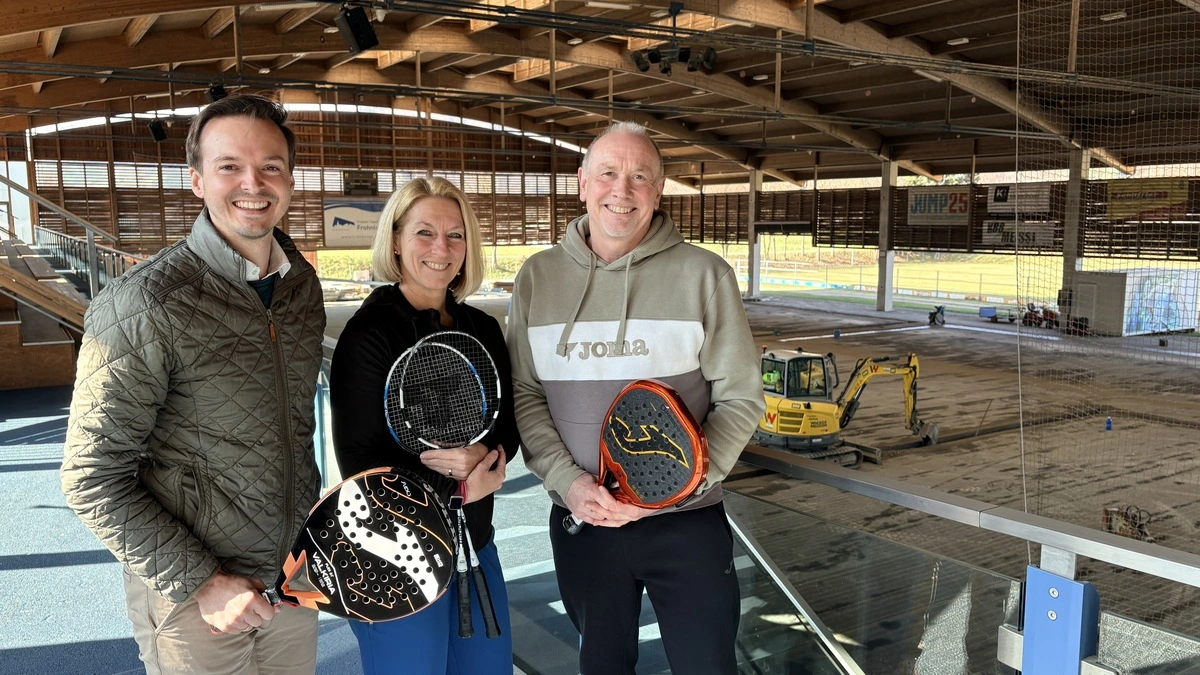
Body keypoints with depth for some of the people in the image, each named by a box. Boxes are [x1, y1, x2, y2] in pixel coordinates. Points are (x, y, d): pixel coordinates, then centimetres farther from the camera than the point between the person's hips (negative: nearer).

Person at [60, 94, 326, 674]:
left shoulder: (305, 285, 1)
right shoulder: (142, 304, -19)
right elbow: (92, 479, -16)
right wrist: (200, 582, -18)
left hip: (292, 579, 6)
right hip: (192, 601, -5)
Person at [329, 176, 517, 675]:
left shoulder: (483, 329, 5)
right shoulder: (370, 332, -14)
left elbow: (509, 426, 6)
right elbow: (360, 462, -15)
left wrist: (487, 457, -16)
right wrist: (459, 488, -17)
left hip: (476, 543, 6)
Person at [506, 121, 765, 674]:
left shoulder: (704, 274, -7)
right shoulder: (537, 277, 1)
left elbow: (740, 398, -5)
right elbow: (524, 394, 1)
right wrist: (566, 479, -13)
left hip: (687, 523, -2)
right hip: (582, 522, 2)